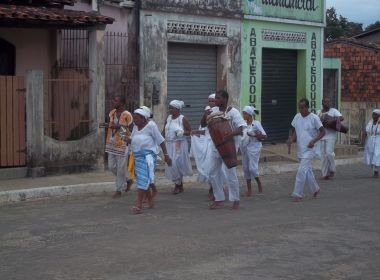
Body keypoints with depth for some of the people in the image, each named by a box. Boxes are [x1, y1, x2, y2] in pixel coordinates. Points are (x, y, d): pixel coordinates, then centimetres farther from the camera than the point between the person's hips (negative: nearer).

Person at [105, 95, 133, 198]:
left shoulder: (127, 115, -13)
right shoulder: (112, 113, 9)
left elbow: (131, 129, -12)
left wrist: (119, 126, -19)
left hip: (122, 144, -8)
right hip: (111, 144, 8)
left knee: (121, 168, 1)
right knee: (112, 166, 10)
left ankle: (119, 190, 12)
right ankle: (127, 181, 30)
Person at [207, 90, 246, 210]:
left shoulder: (233, 112, -15)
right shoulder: (213, 110, 3)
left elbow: (241, 128, -23)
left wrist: (231, 134, -41)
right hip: (216, 146, 6)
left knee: (230, 174, -2)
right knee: (213, 174, 8)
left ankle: (236, 200, 12)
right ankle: (219, 199, 19)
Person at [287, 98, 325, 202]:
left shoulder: (314, 118, -12)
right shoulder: (297, 117, 5)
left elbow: (322, 132, -7)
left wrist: (313, 141, -19)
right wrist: (292, 138, -5)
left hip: (309, 150, -6)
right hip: (300, 150, 6)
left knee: (302, 171, -11)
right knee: (307, 170, 17)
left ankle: (297, 194, -6)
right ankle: (315, 189, 34)